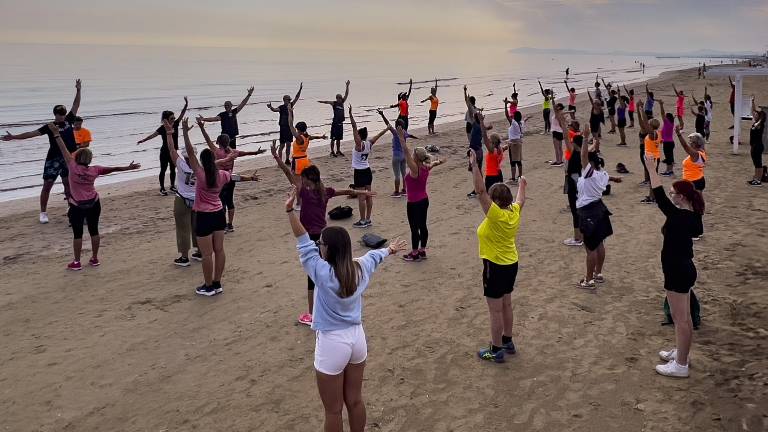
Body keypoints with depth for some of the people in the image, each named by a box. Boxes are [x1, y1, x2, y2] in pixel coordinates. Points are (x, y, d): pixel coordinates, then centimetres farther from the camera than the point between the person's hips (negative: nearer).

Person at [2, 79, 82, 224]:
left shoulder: (68, 120, 5)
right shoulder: (49, 127, -4)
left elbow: (76, 105, 5)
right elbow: (32, 133, -7)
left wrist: (78, 91, -2)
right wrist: (14, 137, -13)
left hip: (69, 159, 3)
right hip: (53, 159, -3)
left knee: (68, 184, 13)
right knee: (47, 185, 3)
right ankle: (43, 213, 10)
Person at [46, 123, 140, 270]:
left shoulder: (73, 167, -14)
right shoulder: (94, 170, -6)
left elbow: (64, 150, -10)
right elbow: (113, 169, 3)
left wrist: (56, 134, -4)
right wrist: (128, 167, 14)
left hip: (77, 206, -3)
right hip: (93, 204, 3)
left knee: (77, 233, 3)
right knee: (94, 231, 12)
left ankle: (77, 262, 8)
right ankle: (95, 259, 20)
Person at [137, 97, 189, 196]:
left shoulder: (175, 125, -2)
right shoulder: (162, 128, -14)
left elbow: (182, 114, -7)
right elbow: (153, 135, -23)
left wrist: (186, 105, -18)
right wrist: (143, 140, -36)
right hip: (165, 152, -5)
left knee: (173, 169, 14)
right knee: (163, 170, 5)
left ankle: (172, 186, 27)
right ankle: (162, 188, 13)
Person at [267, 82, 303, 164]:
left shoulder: (290, 105, 8)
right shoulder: (281, 107, -10)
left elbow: (296, 98, 9)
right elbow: (275, 110, -29)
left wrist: (300, 89, 2)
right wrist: (271, 107, -50)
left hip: (289, 127, 6)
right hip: (283, 127, -6)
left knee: (288, 145, 11)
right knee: (282, 145, -4)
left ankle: (287, 160, 20)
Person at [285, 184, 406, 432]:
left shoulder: (323, 273, -21)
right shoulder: (361, 268, -3)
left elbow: (303, 242, -20)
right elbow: (374, 255, 20)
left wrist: (290, 210, -24)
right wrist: (390, 250, 41)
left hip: (332, 343, -6)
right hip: (357, 337, 6)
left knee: (333, 410, 9)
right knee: (355, 400, 21)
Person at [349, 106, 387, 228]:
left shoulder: (359, 144, -17)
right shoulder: (369, 144, 1)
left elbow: (354, 127, -25)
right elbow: (378, 136, 18)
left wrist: (351, 115, -31)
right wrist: (387, 128, 33)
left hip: (359, 173, -8)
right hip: (367, 171, 8)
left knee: (361, 197, -4)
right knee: (368, 196, 10)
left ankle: (363, 221, 0)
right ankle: (368, 219, 17)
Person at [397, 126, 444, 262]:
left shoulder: (414, 169, -23)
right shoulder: (426, 167, -1)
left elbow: (406, 152, -29)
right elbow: (432, 163, 25)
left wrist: (402, 138, -29)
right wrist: (437, 162, 45)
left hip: (414, 203, -9)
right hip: (424, 200, 9)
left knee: (414, 228, 1)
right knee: (422, 226, 15)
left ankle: (414, 254, 10)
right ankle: (422, 251, 25)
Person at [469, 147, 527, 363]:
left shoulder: (496, 215, -23)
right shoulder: (514, 212, -2)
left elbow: (480, 191, -30)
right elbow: (520, 199, 20)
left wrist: (474, 164, -31)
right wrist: (522, 185, 40)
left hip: (495, 267, -8)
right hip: (511, 265, 8)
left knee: (495, 310, 2)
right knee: (506, 306, 21)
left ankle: (496, 351, 10)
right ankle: (507, 342, 35)